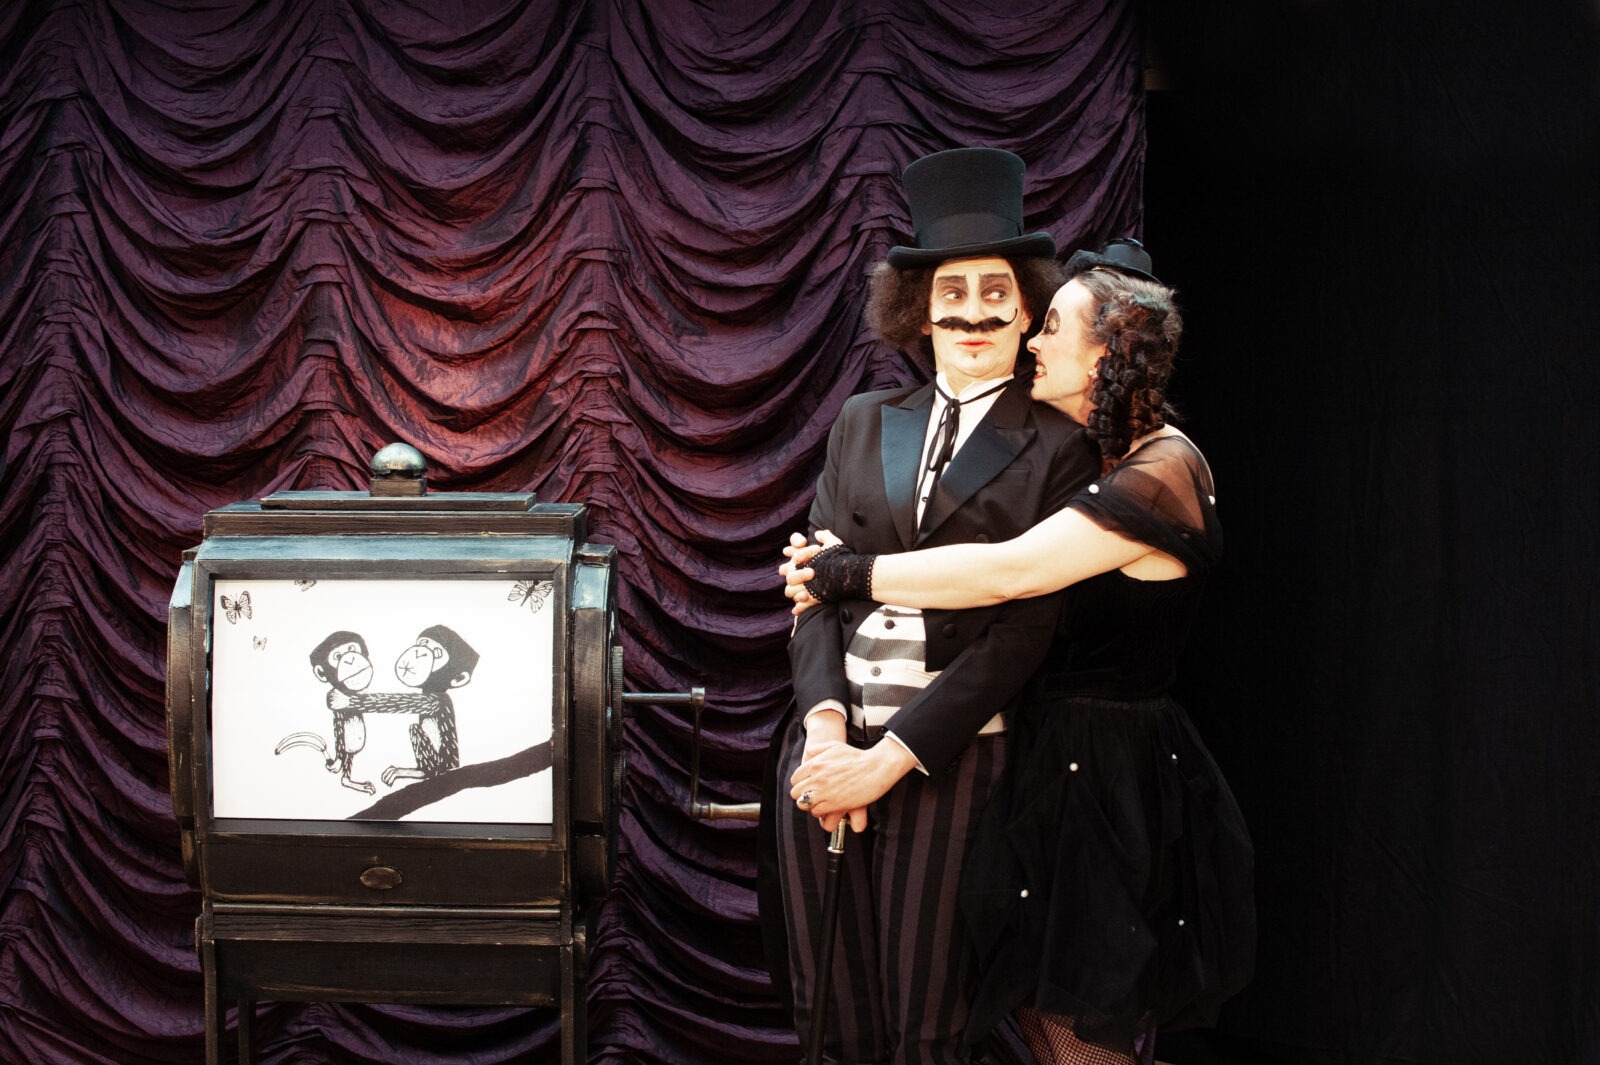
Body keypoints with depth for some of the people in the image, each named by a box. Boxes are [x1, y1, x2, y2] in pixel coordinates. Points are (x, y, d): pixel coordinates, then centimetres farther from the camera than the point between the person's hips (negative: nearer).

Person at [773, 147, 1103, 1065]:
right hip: (829, 740, 4)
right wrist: (825, 724, -10)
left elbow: (1027, 627, -8)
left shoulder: (1058, 448, -1)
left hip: (955, 753, -4)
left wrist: (887, 758, -13)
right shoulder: (867, 423, 13)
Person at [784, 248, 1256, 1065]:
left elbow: (1008, 573, -25)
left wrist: (853, 575, -16)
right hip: (1055, 753, 9)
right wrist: (842, 569, -5)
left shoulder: (1161, 473, -19)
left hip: (1112, 775, -9)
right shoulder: (1090, 457, 11)